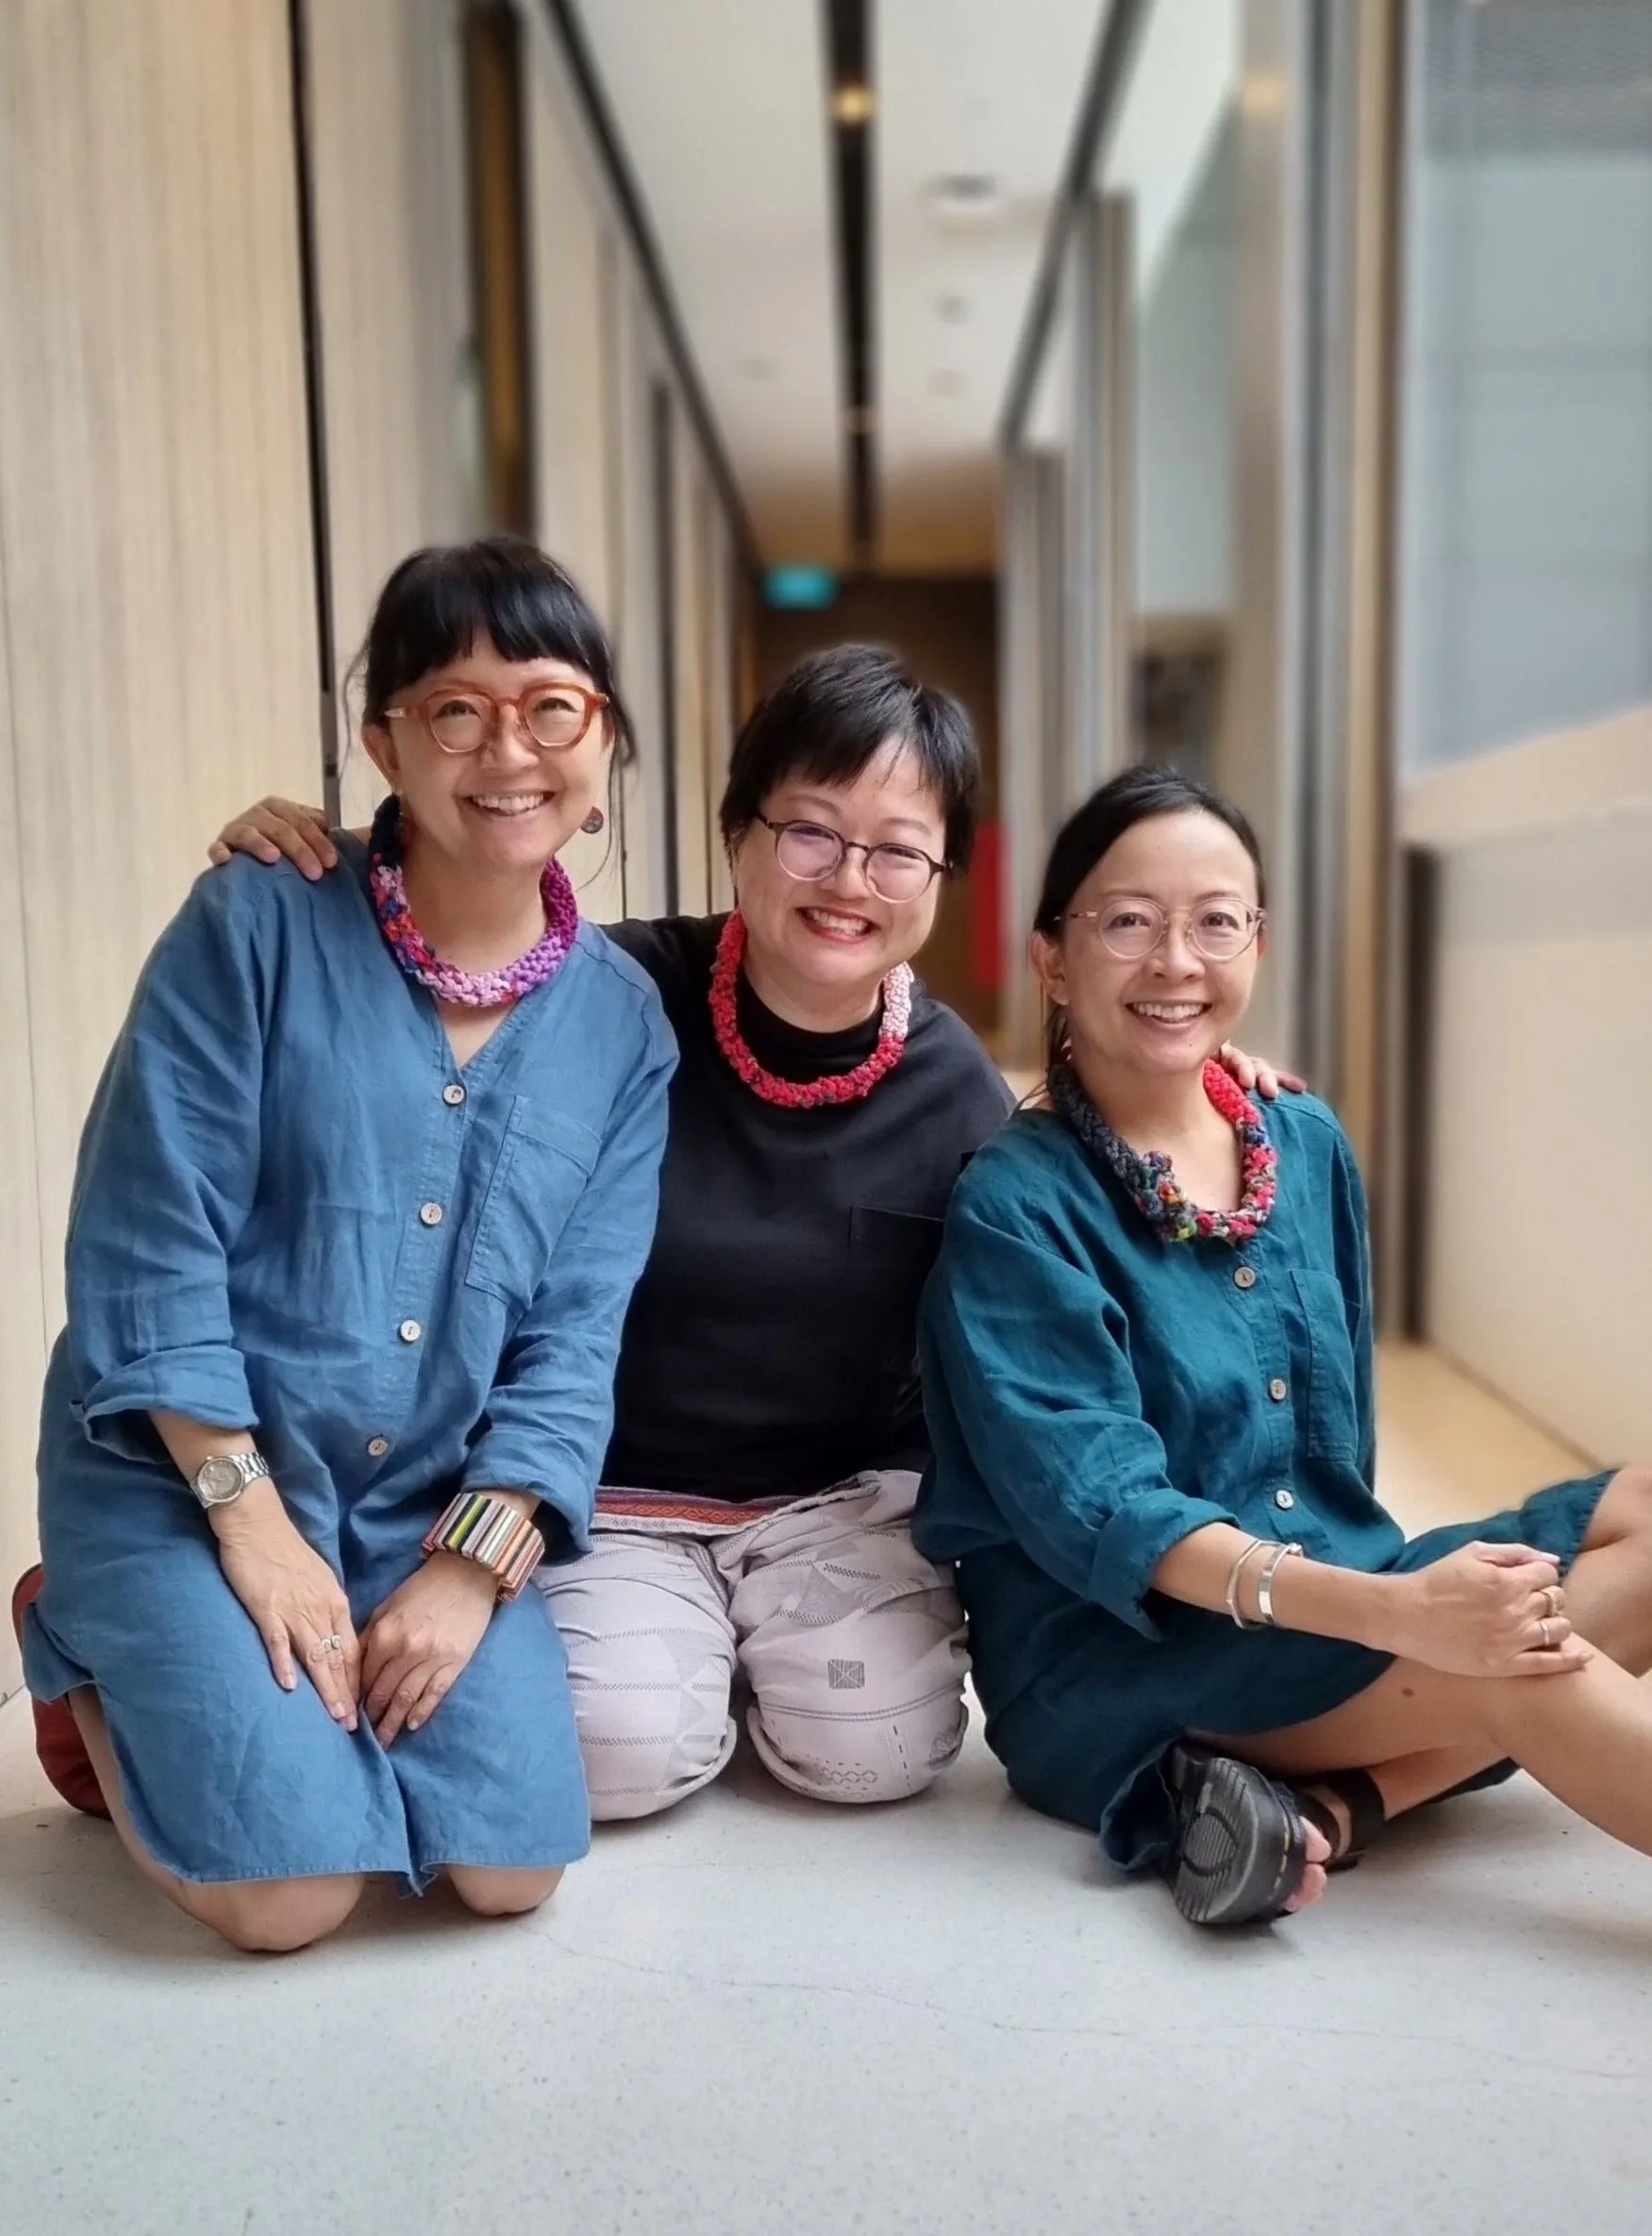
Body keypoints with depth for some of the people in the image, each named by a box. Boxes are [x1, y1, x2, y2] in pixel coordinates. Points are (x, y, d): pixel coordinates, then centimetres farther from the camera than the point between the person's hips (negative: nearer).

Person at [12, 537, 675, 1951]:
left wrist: (472, 1564, -13)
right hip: (182, 1474, -3)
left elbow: (575, 1333, -2)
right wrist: (253, 1518, -15)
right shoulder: (254, 927, -11)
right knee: (291, 1893, -14)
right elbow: (145, 1243, -13)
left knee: (511, 1866, -9)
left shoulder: (623, 1021, 0)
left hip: (433, 1506, 4)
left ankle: (302, 1691, 20)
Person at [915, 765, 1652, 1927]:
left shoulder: (1311, 1148, 6)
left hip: (1333, 1596, 8)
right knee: (1519, 1663, -31)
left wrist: (1387, 1597, -2)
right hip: (1115, 1662, -8)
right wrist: (1387, 1612, -31)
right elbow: (1091, 1505, -20)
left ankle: (1325, 1808, -19)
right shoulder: (1016, 1203, -12)